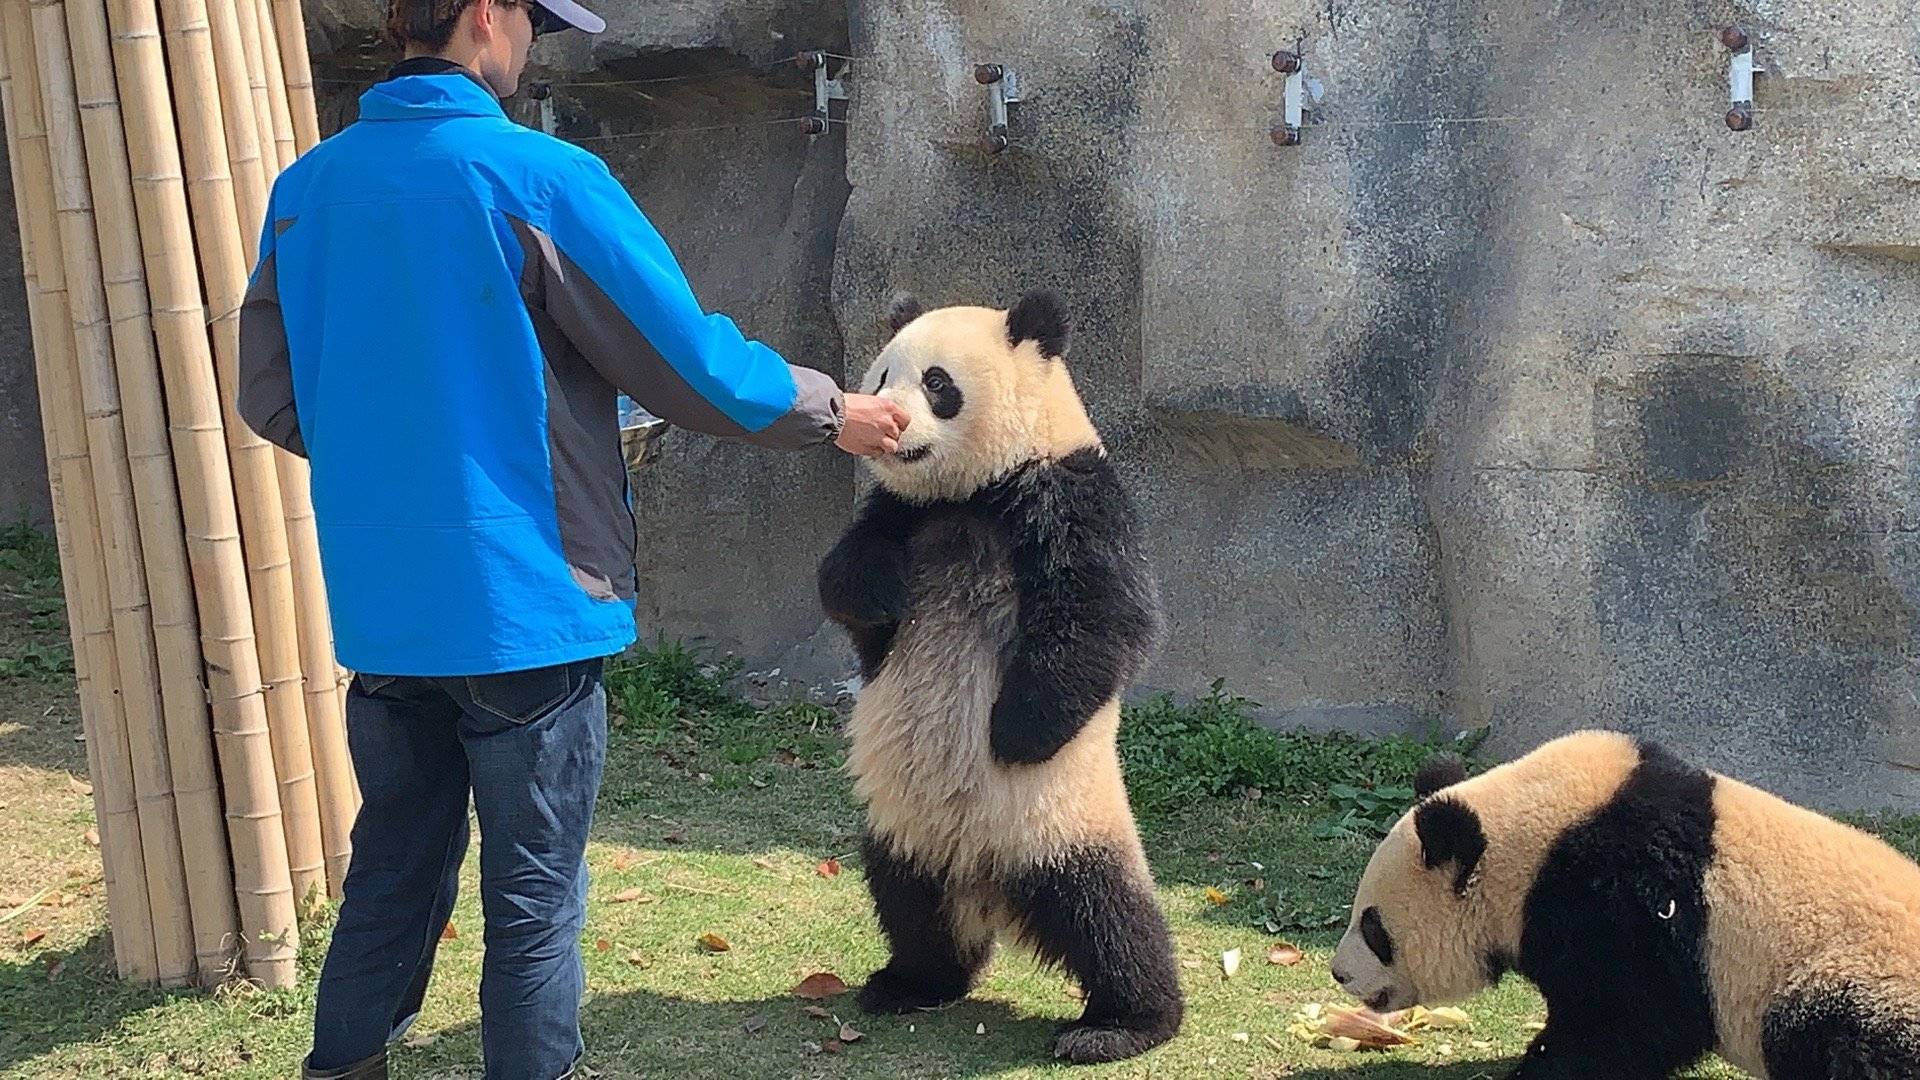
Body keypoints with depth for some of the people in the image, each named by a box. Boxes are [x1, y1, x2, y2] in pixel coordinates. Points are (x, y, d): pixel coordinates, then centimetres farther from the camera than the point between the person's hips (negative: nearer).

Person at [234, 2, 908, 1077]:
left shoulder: (305, 188, 4)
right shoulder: (540, 179, -14)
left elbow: (271, 401, 10)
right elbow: (693, 364, -10)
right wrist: (831, 412, 4)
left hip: (380, 612, 6)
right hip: (522, 605, -6)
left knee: (394, 869, 20)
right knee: (535, 895, 8)